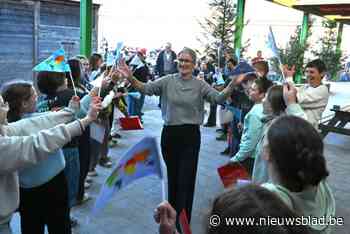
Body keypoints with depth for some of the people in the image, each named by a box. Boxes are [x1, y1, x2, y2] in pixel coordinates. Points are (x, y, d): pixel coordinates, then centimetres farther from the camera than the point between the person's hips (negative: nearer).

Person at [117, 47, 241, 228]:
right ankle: (172, 214, 42)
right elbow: (146, 89, -9)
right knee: (172, 176, 19)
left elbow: (218, 98, -15)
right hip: (169, 134, 2)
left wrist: (232, 84, -32)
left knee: (186, 179, 2)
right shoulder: (168, 81, 1)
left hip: (190, 135, -2)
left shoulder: (200, 85, -2)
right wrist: (131, 79, -27)